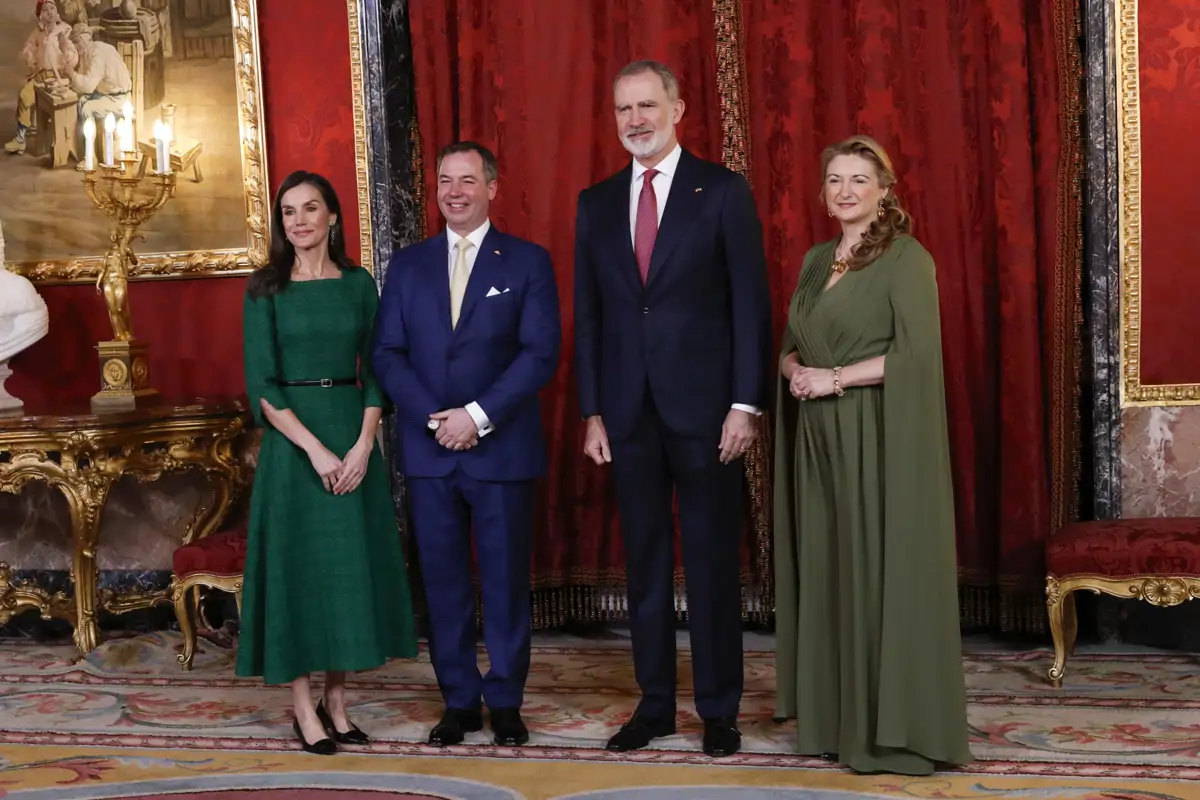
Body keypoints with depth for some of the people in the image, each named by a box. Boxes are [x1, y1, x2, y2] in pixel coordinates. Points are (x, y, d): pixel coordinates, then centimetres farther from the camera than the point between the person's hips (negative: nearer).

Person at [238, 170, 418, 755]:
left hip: (353, 437, 3)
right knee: (297, 563, 1)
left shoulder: (358, 284, 7)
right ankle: (304, 709, 10)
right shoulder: (266, 291, -1)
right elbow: (261, 385, -7)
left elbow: (375, 372, 5)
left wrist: (362, 445, -10)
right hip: (292, 440, -3)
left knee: (351, 564, 6)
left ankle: (336, 700, 17)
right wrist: (315, 449, -16)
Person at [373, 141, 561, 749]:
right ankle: (459, 701, 16)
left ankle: (504, 703, 15)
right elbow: (387, 353, 6)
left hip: (503, 448, -2)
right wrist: (435, 418, -8)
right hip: (427, 449, 3)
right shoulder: (407, 265, 11)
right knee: (442, 580, 6)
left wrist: (478, 415, -14)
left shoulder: (527, 262, 3)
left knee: (505, 580, 3)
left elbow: (541, 353, -6)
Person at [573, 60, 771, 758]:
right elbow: (588, 314, 10)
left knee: (713, 563, 4)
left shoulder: (723, 191, -1)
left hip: (704, 408, -3)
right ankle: (655, 704, 19)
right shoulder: (597, 203, 10)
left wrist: (746, 403, -11)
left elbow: (750, 302, -4)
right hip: (628, 412, 4)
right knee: (645, 564, 9)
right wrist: (593, 411, 4)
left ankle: (720, 709, 14)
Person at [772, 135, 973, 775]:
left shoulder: (907, 258, -6)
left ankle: (894, 728, 2)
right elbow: (790, 346, 18)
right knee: (826, 572, 8)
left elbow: (917, 353, -15)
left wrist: (835, 377, -15)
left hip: (879, 440, -7)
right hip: (819, 439, 7)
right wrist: (796, 371, -4)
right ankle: (833, 717, 16)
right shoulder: (815, 260, 15)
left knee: (882, 571, -5)